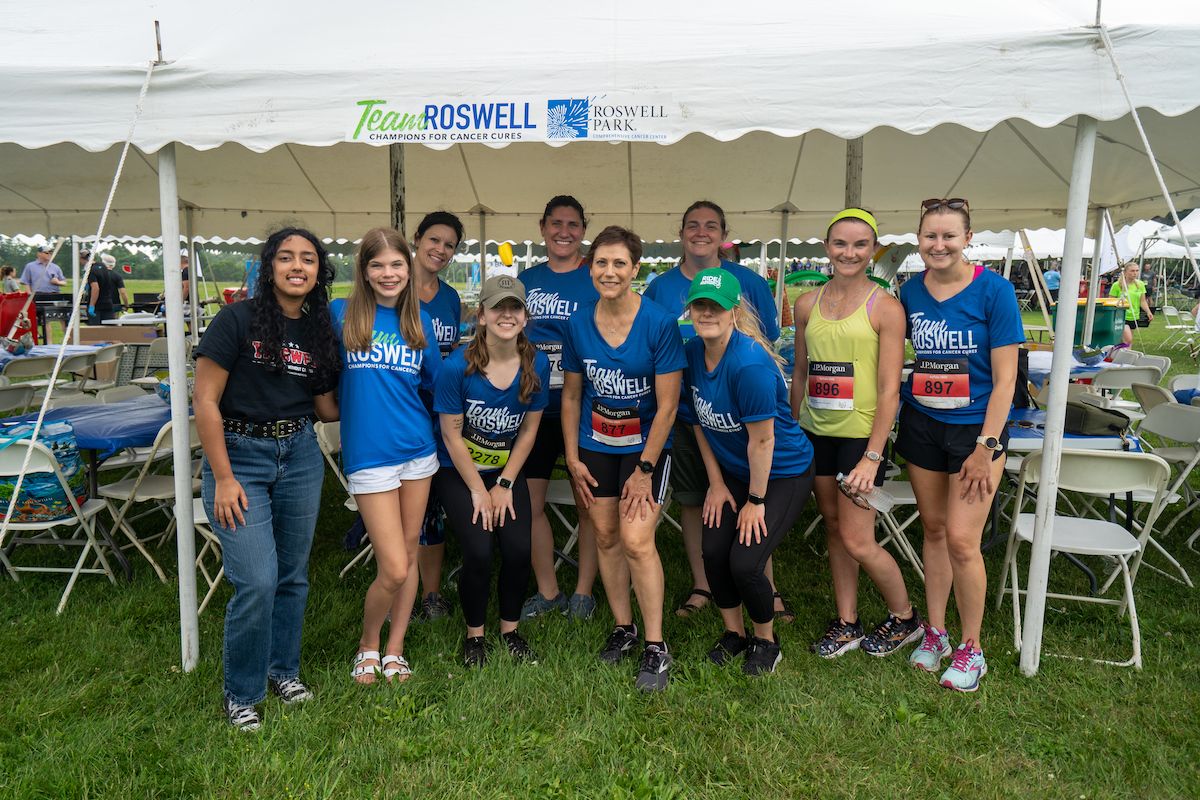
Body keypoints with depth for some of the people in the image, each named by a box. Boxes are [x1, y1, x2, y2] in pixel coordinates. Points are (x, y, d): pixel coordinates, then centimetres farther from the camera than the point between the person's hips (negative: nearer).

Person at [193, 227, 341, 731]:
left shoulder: (321, 331, 5)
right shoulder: (238, 320, -10)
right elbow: (204, 400, -11)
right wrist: (223, 478, -13)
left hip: (300, 455, 5)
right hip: (239, 455, -5)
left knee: (293, 575, 13)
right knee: (257, 581, -9)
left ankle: (283, 670, 34)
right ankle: (241, 694, 13)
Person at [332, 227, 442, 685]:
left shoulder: (419, 320, 6)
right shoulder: (341, 315, -4)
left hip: (418, 448, 4)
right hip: (369, 454, -4)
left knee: (409, 551, 12)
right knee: (393, 569, -5)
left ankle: (394, 651, 28)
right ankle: (367, 646, 22)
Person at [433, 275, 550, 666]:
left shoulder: (537, 363, -12)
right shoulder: (457, 366, -21)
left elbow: (528, 430, -2)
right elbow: (452, 435, -14)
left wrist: (504, 485, -4)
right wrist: (478, 491, -11)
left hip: (508, 470, 3)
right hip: (459, 472, -3)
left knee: (519, 549, -10)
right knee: (479, 552, -15)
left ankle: (510, 629, 17)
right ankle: (474, 634, 12)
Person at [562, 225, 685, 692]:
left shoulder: (659, 324, -16)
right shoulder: (578, 325, -4)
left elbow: (667, 405, -14)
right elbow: (571, 396, 6)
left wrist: (644, 469, -15)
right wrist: (573, 459, 3)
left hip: (646, 445, -4)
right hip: (595, 446, 4)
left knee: (636, 541, -11)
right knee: (606, 537, 9)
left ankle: (656, 647, 3)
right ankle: (623, 628, 27)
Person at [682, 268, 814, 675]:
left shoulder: (749, 362, -29)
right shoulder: (692, 352, -7)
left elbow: (762, 439, -24)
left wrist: (756, 501, -16)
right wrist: (716, 483, 4)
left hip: (783, 473, -6)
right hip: (733, 472, 6)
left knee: (744, 563, -11)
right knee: (714, 553, -1)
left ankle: (766, 640, 18)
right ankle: (734, 632, 25)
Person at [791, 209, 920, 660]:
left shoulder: (884, 308, -8)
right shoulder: (808, 304, 7)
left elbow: (889, 390, -11)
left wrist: (872, 457, -16)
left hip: (859, 434, -5)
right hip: (816, 433, 5)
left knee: (857, 541, -3)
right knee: (833, 526, 13)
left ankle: (905, 618, 23)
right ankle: (847, 623, 28)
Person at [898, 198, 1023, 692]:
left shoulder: (993, 290, -11)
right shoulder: (910, 292, 1)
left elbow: (1005, 377, -11)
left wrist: (986, 447, -14)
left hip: (976, 428, -4)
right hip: (922, 424, 4)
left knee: (961, 540, -6)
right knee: (933, 529, 13)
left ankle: (971, 649, 14)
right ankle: (934, 632, 29)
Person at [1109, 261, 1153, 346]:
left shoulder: (1140, 284, 6)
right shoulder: (1117, 285, -9)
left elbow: (1143, 301, 9)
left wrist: (1148, 312, -4)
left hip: (1134, 317, 5)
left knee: (1128, 341, 10)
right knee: (1128, 340, -19)